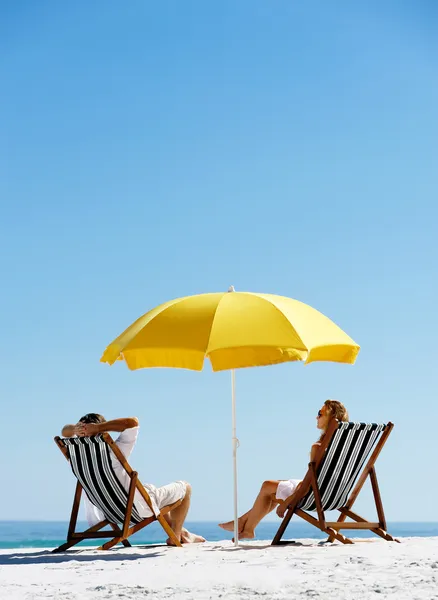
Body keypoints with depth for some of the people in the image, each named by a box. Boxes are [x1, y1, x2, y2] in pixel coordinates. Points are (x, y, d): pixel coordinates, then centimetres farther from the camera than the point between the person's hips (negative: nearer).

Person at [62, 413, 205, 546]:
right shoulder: (113, 453, -34)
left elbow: (65, 432, 1)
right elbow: (133, 422, -36)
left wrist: (75, 429, -23)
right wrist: (98, 428, -37)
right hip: (141, 509, -7)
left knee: (154, 491, 37)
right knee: (185, 487, 15)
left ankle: (182, 531, 49)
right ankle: (175, 536, 21)